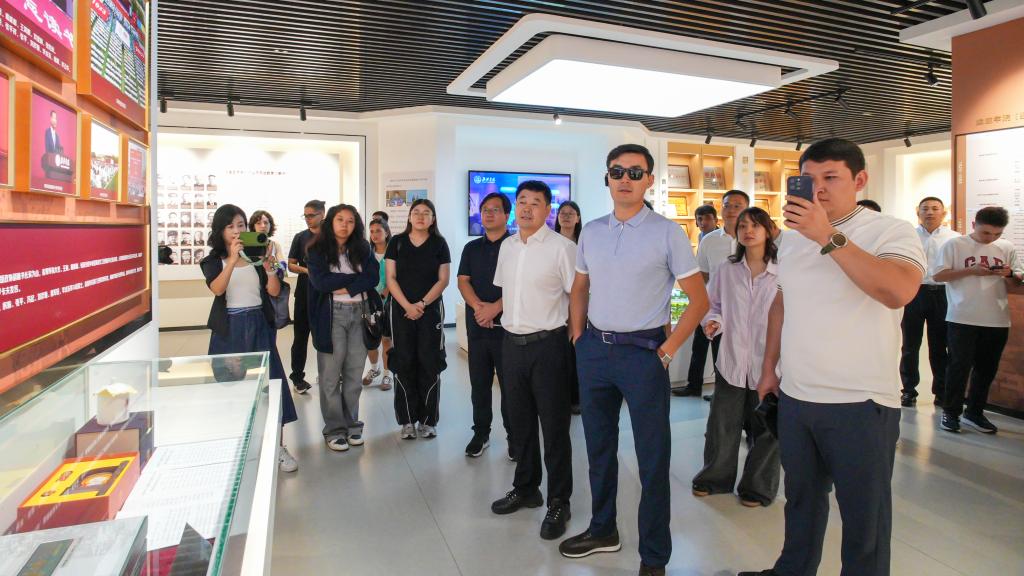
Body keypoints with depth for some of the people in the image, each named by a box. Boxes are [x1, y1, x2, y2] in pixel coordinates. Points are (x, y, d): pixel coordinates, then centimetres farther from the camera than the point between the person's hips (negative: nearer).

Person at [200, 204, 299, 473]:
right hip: (229, 328, -1)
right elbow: (217, 289, -18)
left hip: (259, 326, 1)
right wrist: (232, 259, -29)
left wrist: (269, 266, -18)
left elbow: (274, 291, -1)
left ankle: (278, 447, 6)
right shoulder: (214, 261, 3)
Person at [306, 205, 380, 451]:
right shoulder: (317, 250, 0)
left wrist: (346, 288, -13)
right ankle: (334, 429, 14)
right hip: (331, 315, -3)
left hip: (359, 313, 3)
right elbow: (320, 281, -13)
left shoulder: (362, 248, 9)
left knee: (355, 373, 7)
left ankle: (352, 424, 21)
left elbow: (373, 277, -2)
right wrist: (357, 276, -8)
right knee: (331, 375, 2)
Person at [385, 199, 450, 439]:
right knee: (403, 363, 2)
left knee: (429, 363, 1)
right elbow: (391, 278, 0)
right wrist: (407, 306, -11)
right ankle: (407, 420, 13)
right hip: (401, 310, 1)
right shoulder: (397, 242, 4)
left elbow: (443, 280, -1)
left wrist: (422, 304, -11)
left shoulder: (439, 244, 3)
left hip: (431, 310, 0)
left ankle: (428, 419, 12)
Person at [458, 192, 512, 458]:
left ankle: (513, 435, 14)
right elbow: (463, 281, 6)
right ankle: (481, 432, 23)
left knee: (509, 383, 2)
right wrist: (477, 306, -12)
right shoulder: (472, 248, 15)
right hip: (477, 326, 4)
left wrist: (495, 307, -19)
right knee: (479, 382, 10)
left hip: (507, 325, -4)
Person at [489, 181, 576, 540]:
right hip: (512, 343, 6)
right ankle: (526, 489, 35)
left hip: (547, 344, -6)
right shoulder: (507, 246, 10)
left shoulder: (562, 247, -11)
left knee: (554, 426, 4)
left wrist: (573, 336, -10)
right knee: (520, 422, 17)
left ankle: (558, 503, 19)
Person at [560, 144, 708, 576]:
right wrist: (579, 337, 8)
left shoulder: (667, 233, -7)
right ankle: (602, 530, 40)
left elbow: (699, 299, -5)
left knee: (652, 457, 5)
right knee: (598, 446, 18)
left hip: (643, 350, -5)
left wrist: (669, 350, -10)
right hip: (593, 347, 5)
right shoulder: (591, 232, 6)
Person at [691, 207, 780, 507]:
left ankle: (757, 487, 31)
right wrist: (712, 321, -8)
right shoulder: (727, 270, 4)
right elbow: (714, 305, 13)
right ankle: (715, 477, 32)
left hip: (768, 361, -2)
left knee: (766, 429, 11)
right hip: (731, 359, 2)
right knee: (721, 424, 11)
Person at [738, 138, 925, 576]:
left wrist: (829, 237, -29)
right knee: (801, 497, 22)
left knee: (864, 515, 10)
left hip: (860, 404, -6)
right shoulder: (792, 239, 8)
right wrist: (769, 368, 16)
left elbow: (899, 291, -30)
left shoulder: (891, 232, -10)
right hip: (794, 397, 6)